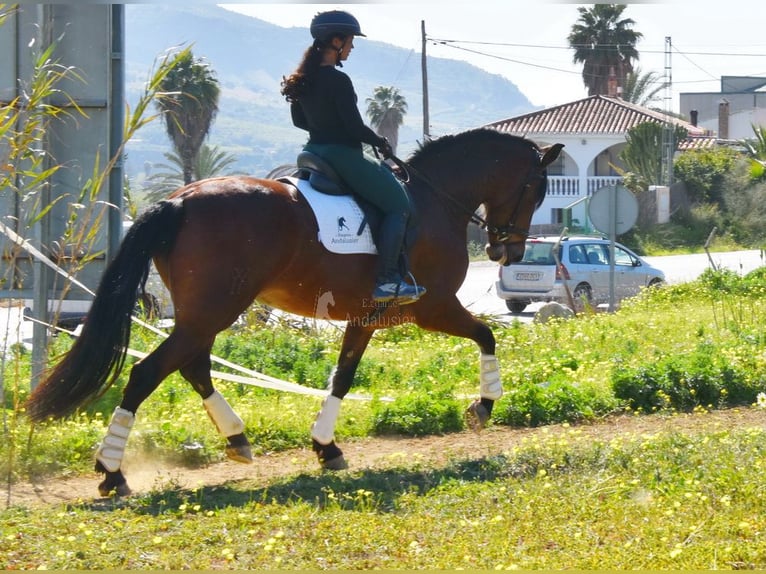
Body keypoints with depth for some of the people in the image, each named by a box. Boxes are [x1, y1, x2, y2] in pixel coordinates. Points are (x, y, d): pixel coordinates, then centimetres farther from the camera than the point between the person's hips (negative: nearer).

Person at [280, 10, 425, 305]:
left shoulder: (302, 79, 7)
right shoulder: (338, 81, -20)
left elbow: (299, 120, 17)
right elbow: (355, 127, -20)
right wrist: (381, 143, -2)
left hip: (315, 151, 10)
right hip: (343, 155, -10)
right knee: (399, 204, -2)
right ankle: (387, 280, -11)